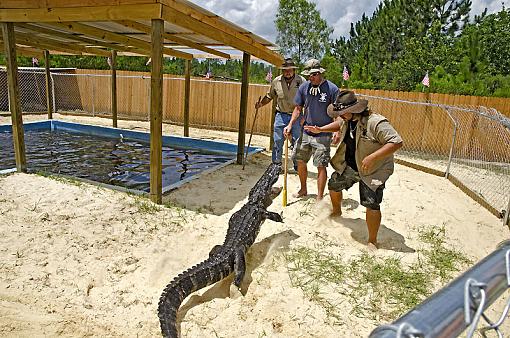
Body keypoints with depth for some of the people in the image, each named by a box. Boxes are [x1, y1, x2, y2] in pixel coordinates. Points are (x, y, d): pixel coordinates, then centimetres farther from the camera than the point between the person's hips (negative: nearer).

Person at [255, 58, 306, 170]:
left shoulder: (301, 81, -6)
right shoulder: (276, 81, 0)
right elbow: (269, 96, 13)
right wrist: (260, 104, -2)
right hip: (281, 115, 2)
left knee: (297, 142, 5)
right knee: (277, 141, 5)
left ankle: (298, 165, 20)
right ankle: (276, 164, 18)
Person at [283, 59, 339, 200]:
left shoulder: (332, 89, -10)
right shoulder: (304, 87, 3)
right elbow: (298, 108, 11)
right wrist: (290, 125, -1)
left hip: (323, 135, -5)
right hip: (305, 132, 5)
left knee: (321, 166, -2)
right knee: (300, 161, 13)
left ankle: (319, 198, 10)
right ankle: (303, 189, 35)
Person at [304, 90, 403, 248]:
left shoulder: (375, 123, -31)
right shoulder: (347, 120, -5)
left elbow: (397, 142, -34)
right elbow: (339, 124, 20)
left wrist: (372, 157, -40)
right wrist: (320, 130, 6)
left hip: (374, 170, -8)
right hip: (349, 165, 8)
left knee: (372, 204, -12)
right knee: (334, 184, 20)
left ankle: (372, 241, 7)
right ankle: (337, 211, 51)